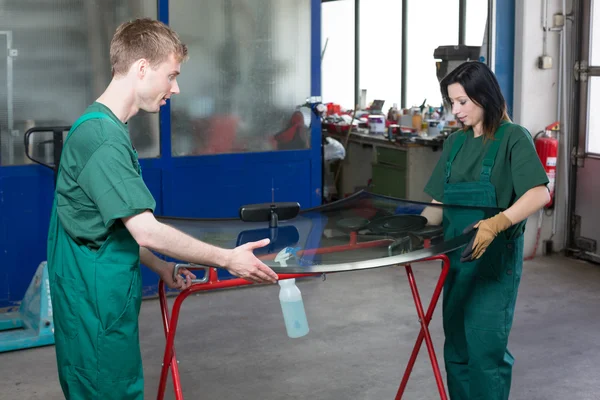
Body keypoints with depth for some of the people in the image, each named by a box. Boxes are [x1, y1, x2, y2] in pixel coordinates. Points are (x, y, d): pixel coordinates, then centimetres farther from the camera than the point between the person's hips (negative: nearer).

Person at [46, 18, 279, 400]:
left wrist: (161, 267, 15)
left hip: (105, 301, 10)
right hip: (97, 307, -10)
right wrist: (228, 259, -16)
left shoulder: (102, 127, 12)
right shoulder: (103, 136, -21)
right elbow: (147, 231, -24)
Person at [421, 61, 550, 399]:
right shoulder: (456, 143, 11)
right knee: (456, 347, 11)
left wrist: (496, 223, -39)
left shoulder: (513, 138, -9)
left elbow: (540, 194, -24)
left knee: (486, 348, -7)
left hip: (495, 260, -6)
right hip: (457, 257, 7)